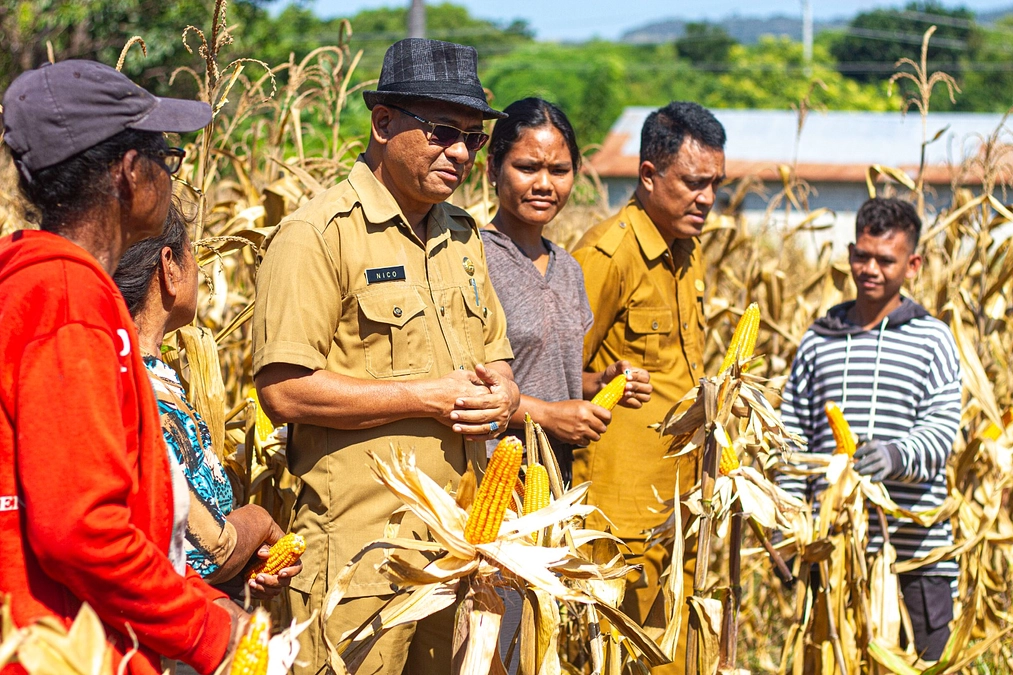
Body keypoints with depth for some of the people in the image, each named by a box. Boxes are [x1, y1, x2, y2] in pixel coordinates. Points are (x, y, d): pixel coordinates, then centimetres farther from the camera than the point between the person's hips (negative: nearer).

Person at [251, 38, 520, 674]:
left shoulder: (462, 234, 16)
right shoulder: (318, 235, -11)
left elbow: (496, 355, 26)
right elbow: (283, 390, -18)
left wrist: (501, 395, 1)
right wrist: (430, 397, -16)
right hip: (361, 545, -7)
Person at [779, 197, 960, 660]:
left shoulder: (931, 339, 5)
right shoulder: (819, 340, 13)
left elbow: (942, 430, -6)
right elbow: (793, 438, 13)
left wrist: (897, 455, -27)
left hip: (915, 554, -2)